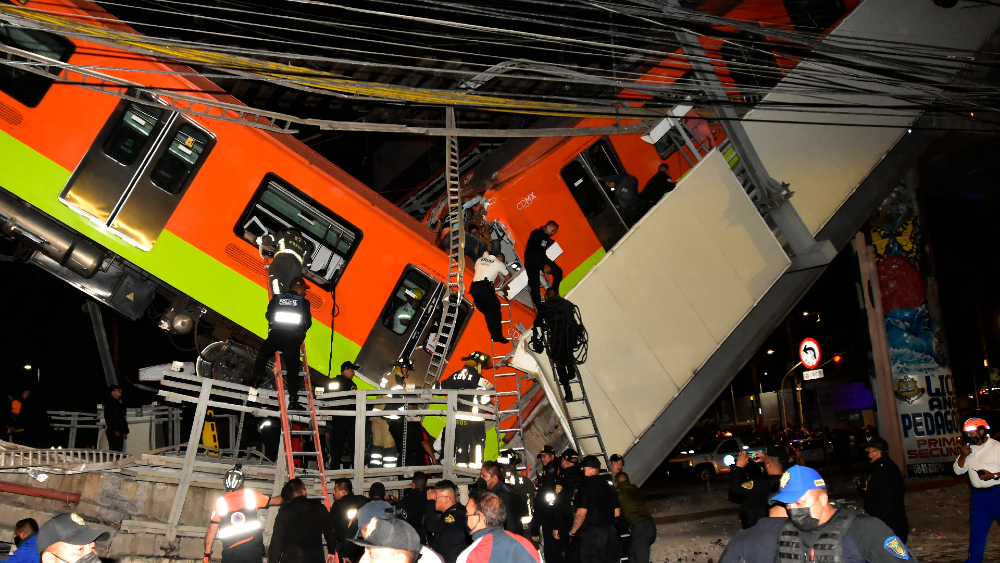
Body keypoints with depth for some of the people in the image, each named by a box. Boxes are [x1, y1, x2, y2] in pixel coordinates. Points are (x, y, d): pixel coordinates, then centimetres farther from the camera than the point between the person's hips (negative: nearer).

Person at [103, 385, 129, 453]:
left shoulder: (119, 403, 20)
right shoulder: (109, 403, -4)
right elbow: (108, 418, -12)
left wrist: (125, 432, 14)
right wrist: (115, 430, -17)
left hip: (120, 432, 8)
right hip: (113, 432, -8)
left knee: (119, 450, 5)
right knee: (114, 451, -12)